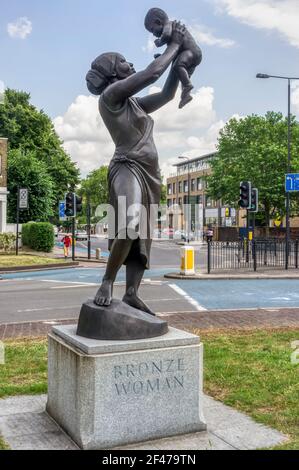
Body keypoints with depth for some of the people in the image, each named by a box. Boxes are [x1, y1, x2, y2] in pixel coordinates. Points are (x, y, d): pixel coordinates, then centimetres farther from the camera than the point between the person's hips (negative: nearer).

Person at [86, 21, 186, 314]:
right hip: (128, 167, -10)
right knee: (130, 225, -31)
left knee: (142, 235, 2)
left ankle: (131, 293, 0)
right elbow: (152, 73, -8)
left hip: (148, 172, 10)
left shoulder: (134, 103, 23)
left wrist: (178, 57, 25)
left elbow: (167, 94, 28)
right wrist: (174, 44, 5)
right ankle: (107, 282, -21)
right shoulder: (111, 93, -3)